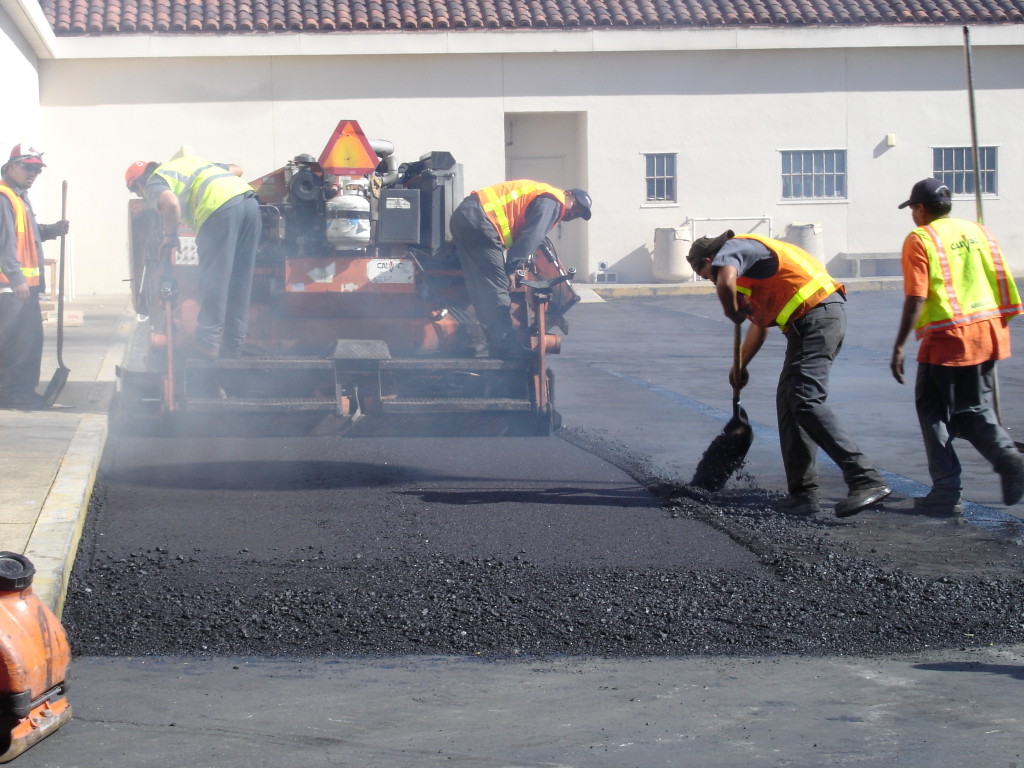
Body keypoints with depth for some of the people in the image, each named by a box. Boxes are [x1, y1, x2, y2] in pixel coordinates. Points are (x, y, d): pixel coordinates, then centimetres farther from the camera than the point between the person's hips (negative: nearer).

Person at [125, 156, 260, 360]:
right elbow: (236, 169, 37)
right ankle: (234, 343, 15)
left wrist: (170, 235, 0)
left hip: (220, 207, -8)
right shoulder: (189, 161, 33)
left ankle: (208, 343, -2)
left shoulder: (154, 183, 9)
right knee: (239, 280, 11)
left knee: (213, 279, -2)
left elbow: (170, 202, -15)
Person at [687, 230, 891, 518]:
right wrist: (740, 366, 45)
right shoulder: (749, 256, 31)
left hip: (815, 317, -11)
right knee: (789, 404, 14)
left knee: (807, 402, -18)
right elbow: (760, 326, 41)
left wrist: (733, 313, -5)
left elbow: (725, 282, -25)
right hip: (827, 314, 11)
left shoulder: (731, 250, -1)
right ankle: (803, 492, 13)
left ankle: (866, 481, -26)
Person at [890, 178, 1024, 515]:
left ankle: (947, 491, 3)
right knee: (974, 409, 17)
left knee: (933, 410, 7)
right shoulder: (978, 231, 13)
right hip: (988, 333, 6)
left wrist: (899, 347, -9)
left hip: (947, 337, -6)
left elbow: (916, 299, -12)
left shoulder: (919, 240, -5)